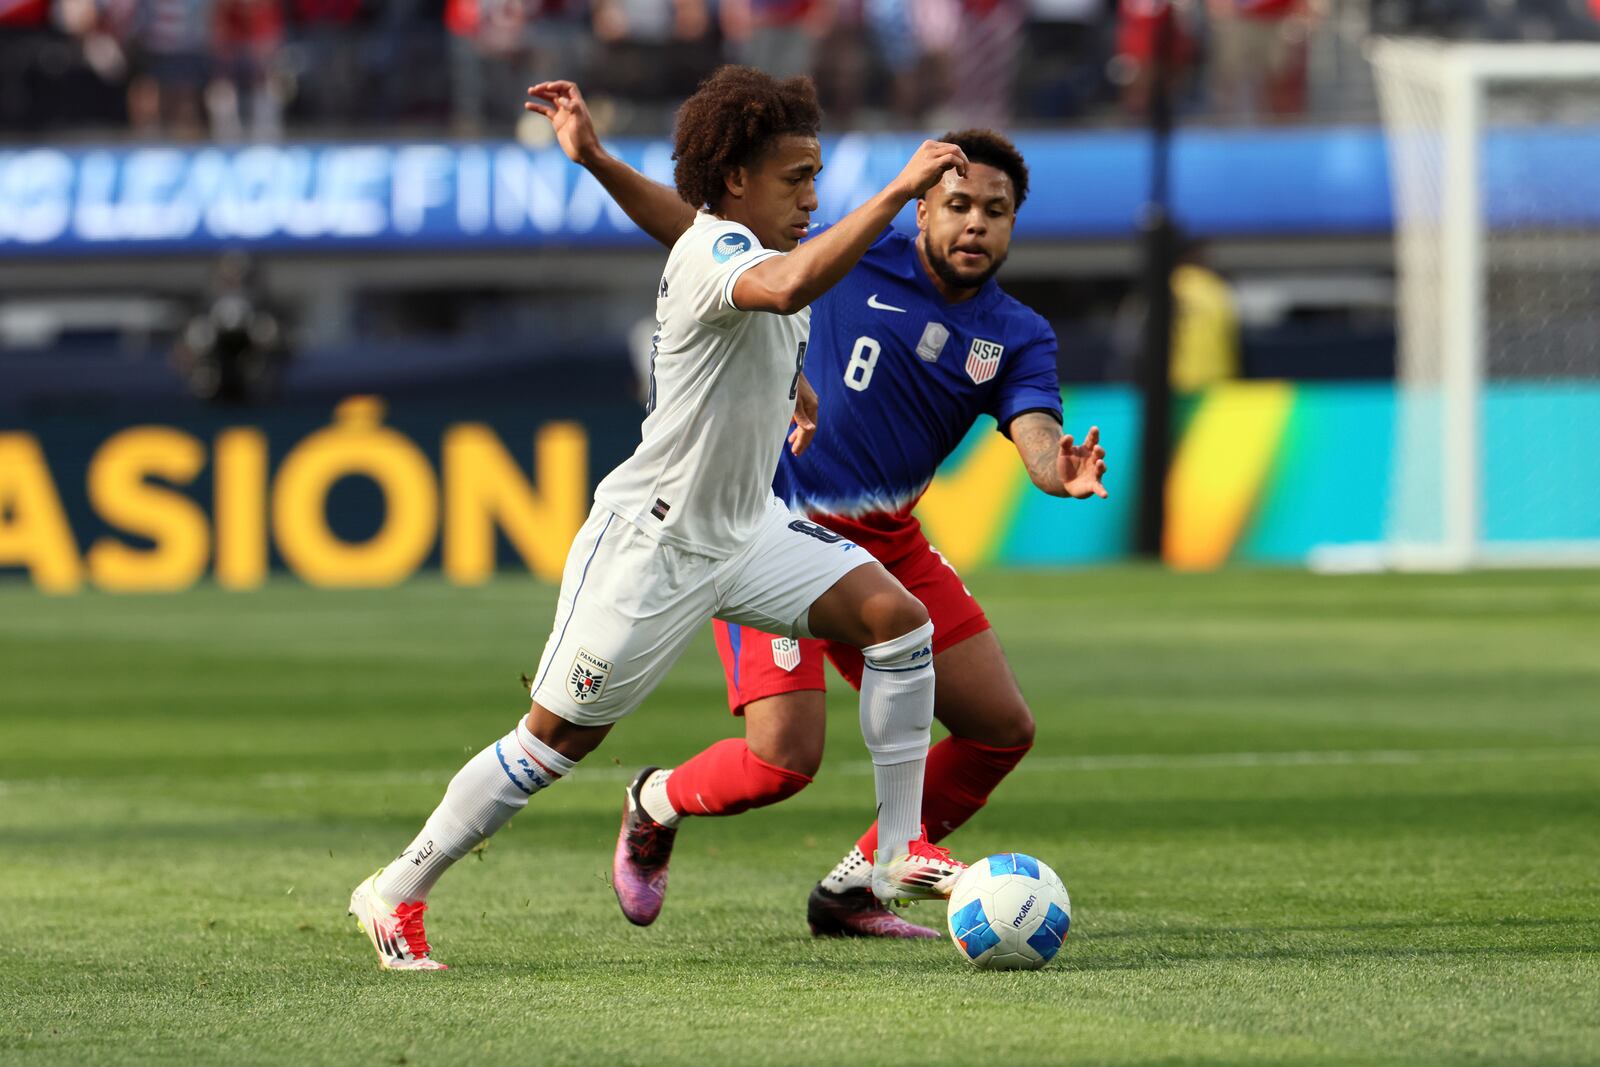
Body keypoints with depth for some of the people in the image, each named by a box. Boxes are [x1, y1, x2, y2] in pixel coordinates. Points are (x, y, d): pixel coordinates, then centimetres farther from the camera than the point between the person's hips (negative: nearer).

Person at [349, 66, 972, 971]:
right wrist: (897, 193, -49)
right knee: (560, 736, -1)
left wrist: (793, 385, 20)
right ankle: (398, 894, 13)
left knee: (896, 616, -7)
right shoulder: (710, 252, -23)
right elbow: (787, 287, -49)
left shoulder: (752, 249, 7)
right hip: (653, 539, -9)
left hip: (745, 530, 9)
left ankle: (900, 852, -2)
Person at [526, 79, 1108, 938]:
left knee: (1002, 731, 2)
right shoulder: (848, 263, -7)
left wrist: (1063, 472, -40)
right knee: (783, 759, -19)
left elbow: (1036, 436, -15)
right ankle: (659, 803, 16)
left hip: (890, 545, 5)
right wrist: (596, 160, -9)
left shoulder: (1017, 338, 2)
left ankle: (854, 887, 19)